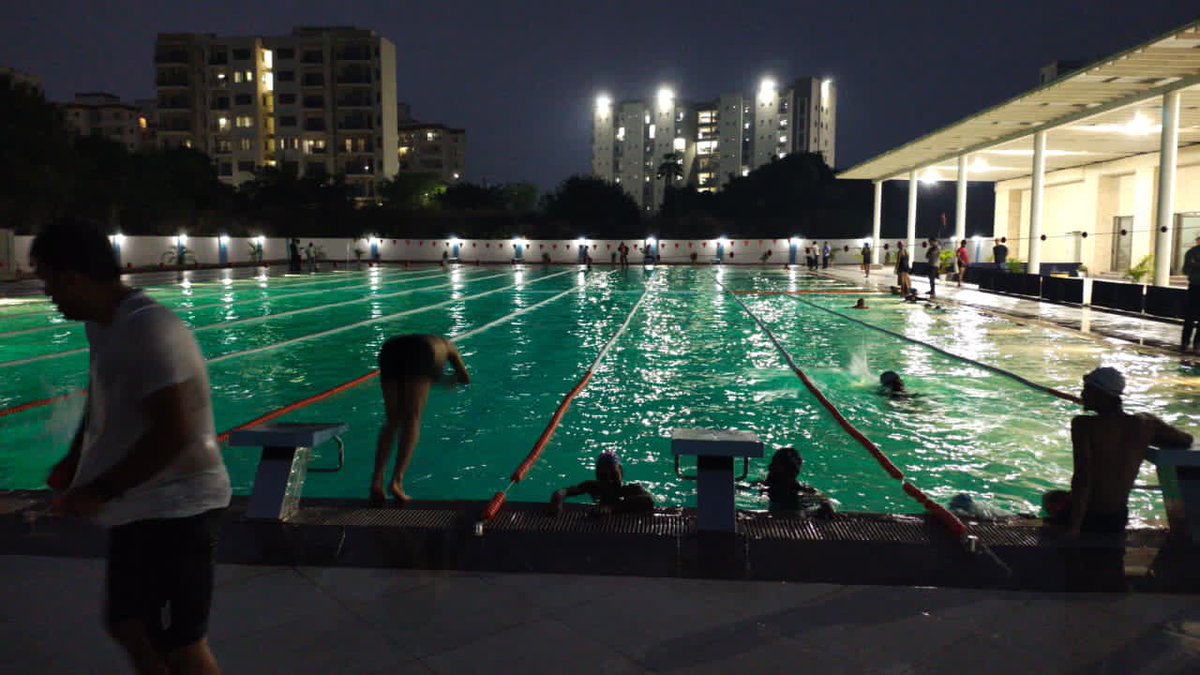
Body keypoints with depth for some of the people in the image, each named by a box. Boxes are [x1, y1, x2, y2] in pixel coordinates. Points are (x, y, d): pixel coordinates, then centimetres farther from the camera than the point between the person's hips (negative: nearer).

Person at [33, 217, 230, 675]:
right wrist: (73, 461, 8)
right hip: (139, 509, 10)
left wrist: (100, 491, -20)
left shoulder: (149, 329, -24)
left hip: (177, 510, -10)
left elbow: (174, 432, -28)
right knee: (128, 625, 22)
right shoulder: (101, 326, 7)